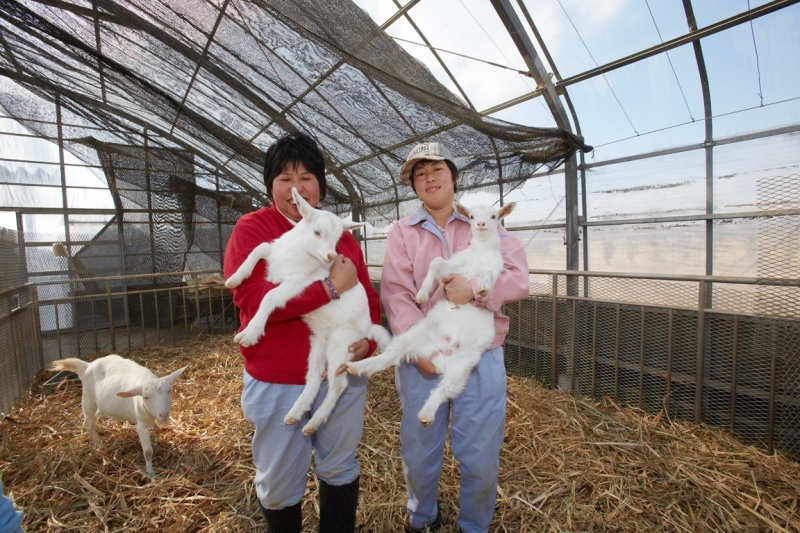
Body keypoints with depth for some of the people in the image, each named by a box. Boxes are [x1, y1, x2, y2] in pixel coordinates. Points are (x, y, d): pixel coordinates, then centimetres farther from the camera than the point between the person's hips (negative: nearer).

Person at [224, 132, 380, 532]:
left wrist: (367, 339, -13)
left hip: (343, 375, 4)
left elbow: (368, 298, 6)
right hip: (278, 382, -3)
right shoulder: (252, 229, -7)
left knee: (340, 469, 23)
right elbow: (252, 300, -21)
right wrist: (331, 287, -23)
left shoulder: (341, 235, 4)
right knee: (279, 484, 19)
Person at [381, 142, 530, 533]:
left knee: (481, 457, 11)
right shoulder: (402, 232, 3)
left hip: (481, 358, 1)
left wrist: (475, 288, -22)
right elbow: (395, 295, -9)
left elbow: (519, 278, -4)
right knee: (419, 454, 15)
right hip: (423, 360, 0)